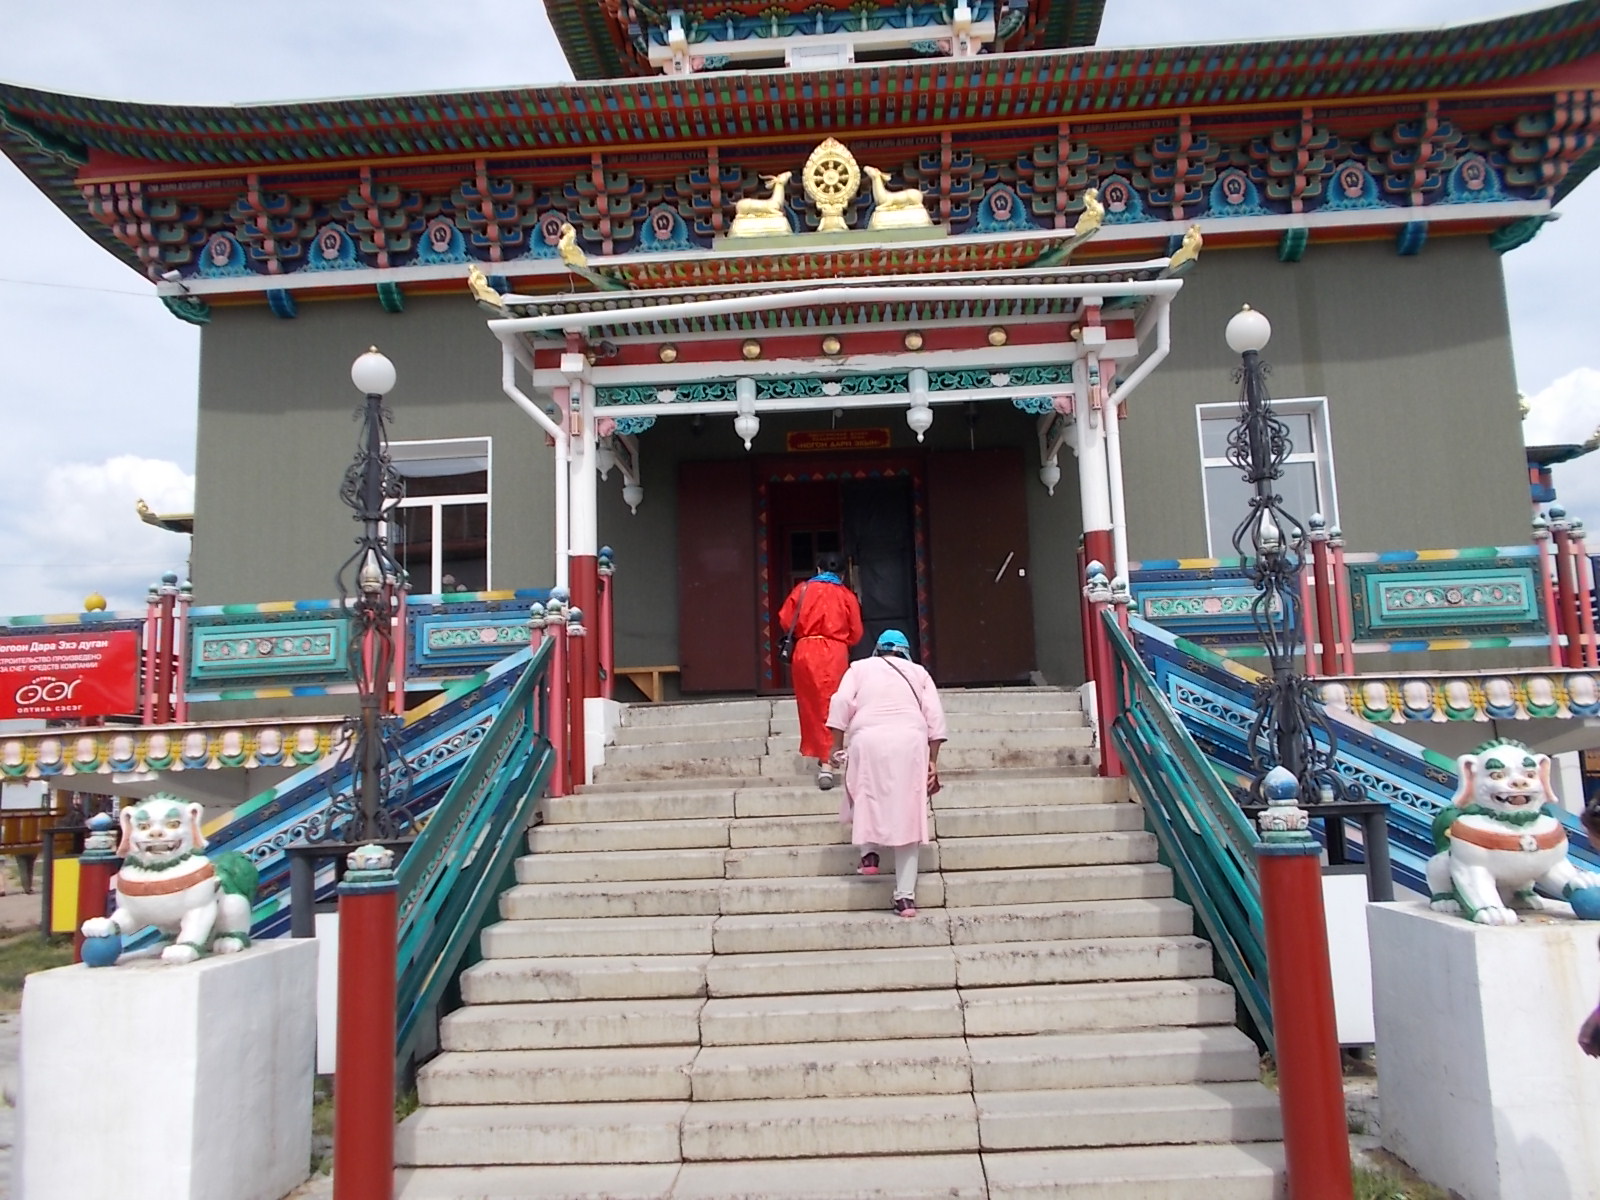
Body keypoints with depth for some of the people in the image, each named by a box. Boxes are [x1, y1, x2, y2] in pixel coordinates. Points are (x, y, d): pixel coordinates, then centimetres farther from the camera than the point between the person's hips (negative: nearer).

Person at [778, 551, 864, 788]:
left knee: (811, 706, 11)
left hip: (806, 652, 1)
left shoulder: (803, 589, 7)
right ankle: (827, 762, -7)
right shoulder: (847, 595, 6)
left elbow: (785, 621, 5)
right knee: (831, 707, 0)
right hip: (835, 653, -1)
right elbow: (856, 633, 6)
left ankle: (820, 754, 16)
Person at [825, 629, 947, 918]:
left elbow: (841, 703, 3)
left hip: (868, 740, -1)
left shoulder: (860, 667, 20)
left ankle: (868, 854, 4)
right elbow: (935, 716, 11)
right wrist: (933, 761, 10)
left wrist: (837, 745, 5)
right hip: (910, 743, 1)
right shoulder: (918, 672, 22)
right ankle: (906, 896, 1)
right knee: (907, 812, 2)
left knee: (866, 798, 23)